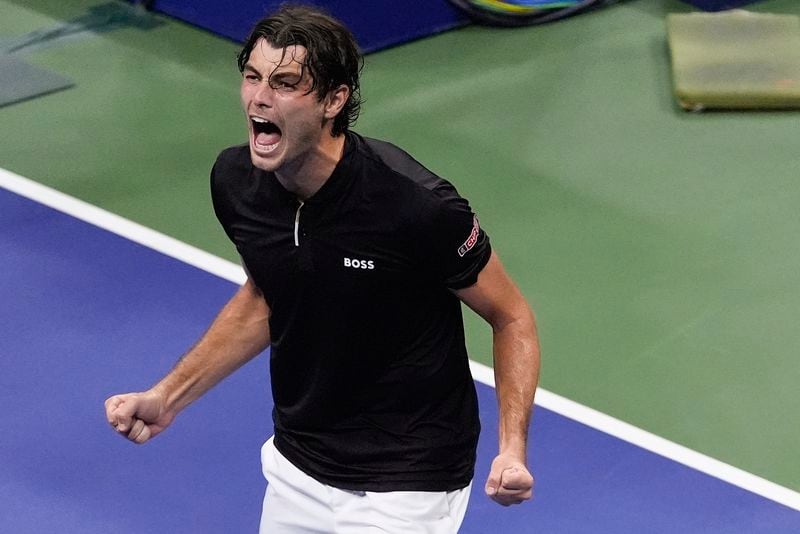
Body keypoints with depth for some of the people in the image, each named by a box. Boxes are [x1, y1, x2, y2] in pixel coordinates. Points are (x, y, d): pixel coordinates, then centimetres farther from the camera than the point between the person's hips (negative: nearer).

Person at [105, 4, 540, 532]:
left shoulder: (417, 205, -27)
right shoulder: (235, 181, -10)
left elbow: (512, 317, -13)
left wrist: (513, 447, -25)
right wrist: (167, 396, 3)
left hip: (401, 490, -6)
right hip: (295, 473, 6)